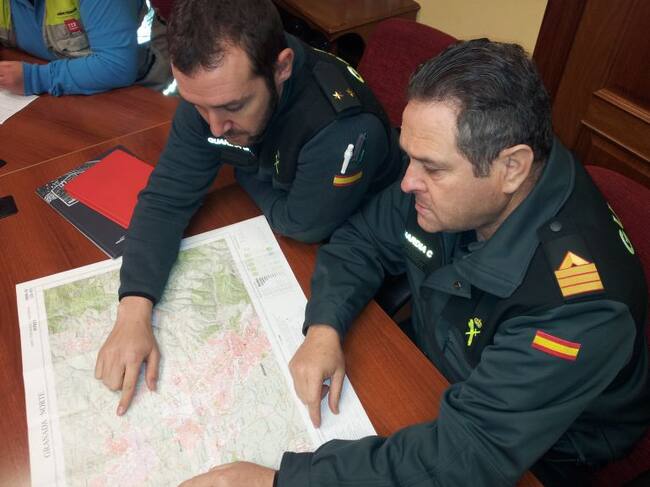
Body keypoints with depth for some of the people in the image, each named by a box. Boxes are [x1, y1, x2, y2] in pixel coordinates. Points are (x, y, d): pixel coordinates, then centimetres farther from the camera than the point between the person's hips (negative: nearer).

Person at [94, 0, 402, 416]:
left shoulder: (345, 127, -40)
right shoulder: (211, 90, -19)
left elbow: (301, 226, -24)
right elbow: (167, 198, -17)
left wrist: (246, 172, -11)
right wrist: (134, 311, -29)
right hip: (279, 236, 5)